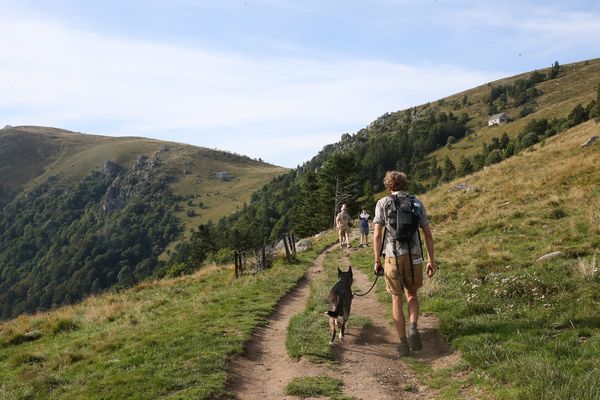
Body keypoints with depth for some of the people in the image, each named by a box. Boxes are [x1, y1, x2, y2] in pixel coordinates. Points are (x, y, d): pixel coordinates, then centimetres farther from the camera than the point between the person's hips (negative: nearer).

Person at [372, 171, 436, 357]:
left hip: (393, 257, -2)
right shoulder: (418, 203, 9)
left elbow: (377, 235, -5)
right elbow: (428, 234, 6)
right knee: (412, 295, 22)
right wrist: (431, 261, 11)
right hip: (414, 257, 2)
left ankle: (403, 343, 12)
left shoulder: (383, 203, 1)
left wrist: (377, 261, 3)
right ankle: (413, 328, -2)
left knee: (397, 299, 11)